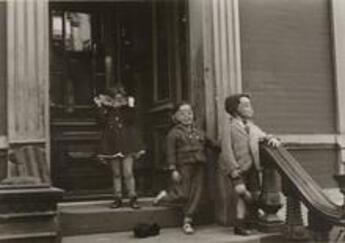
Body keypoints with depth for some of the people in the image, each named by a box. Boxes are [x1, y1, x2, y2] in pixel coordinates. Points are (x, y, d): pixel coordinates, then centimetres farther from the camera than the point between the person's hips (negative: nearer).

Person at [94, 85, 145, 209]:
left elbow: (131, 120, -12)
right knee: (116, 173, 8)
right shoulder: (107, 111, 6)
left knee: (128, 173, -7)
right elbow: (103, 122, -9)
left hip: (126, 144, -2)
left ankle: (132, 198, 2)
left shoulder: (126, 110, 3)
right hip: (112, 145, 2)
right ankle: (117, 198, 15)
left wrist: (131, 107, -20)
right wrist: (100, 107, -11)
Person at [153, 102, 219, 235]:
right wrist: (173, 169, -12)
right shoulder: (174, 133, -1)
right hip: (184, 165, -5)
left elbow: (209, 143, 24)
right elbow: (171, 152, -5)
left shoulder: (199, 132, 15)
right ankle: (165, 195, 25)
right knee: (183, 195, -6)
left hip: (199, 166, 5)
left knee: (196, 194, 2)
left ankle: (188, 222, 12)